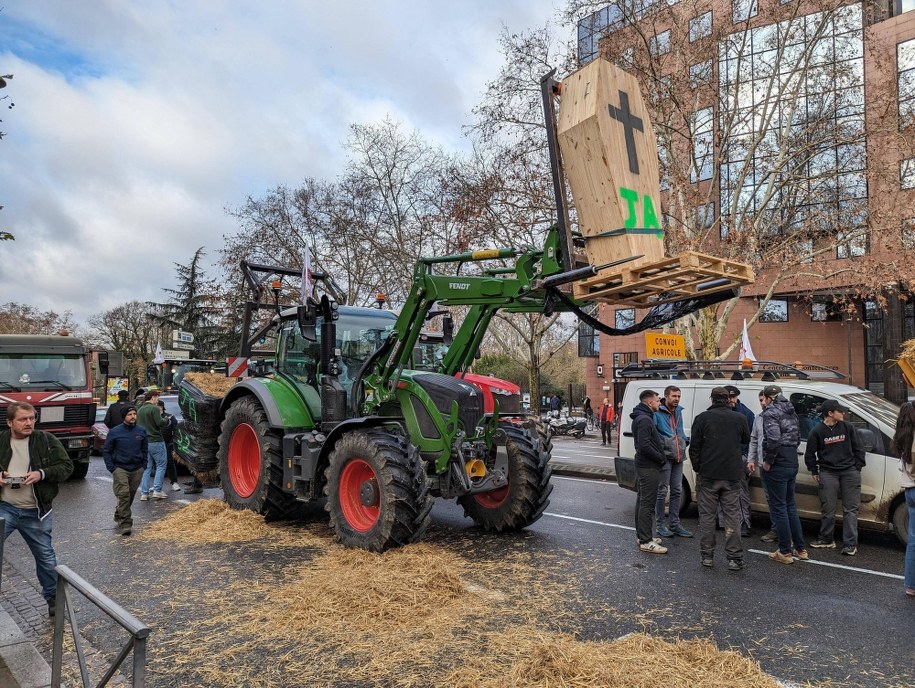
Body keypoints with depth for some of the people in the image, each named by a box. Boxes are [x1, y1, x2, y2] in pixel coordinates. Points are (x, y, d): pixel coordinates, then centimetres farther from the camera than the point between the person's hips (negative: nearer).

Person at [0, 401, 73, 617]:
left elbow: (66, 466, -2)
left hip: (35, 512, 0)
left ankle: (53, 597, 30)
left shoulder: (47, 441, -5)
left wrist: (42, 474, -18)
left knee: (46, 556, 13)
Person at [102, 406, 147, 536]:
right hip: (120, 469, -3)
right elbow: (106, 451, 2)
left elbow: (145, 450, 14)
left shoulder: (141, 431, 4)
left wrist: (144, 465, 5)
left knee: (131, 495, 11)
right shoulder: (115, 432, -4)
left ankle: (119, 515, 34)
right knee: (124, 494, -12)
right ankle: (125, 524, -8)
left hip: (137, 470, 3)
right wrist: (111, 468, -6)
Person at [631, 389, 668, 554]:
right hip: (649, 467, -11)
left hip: (644, 466, 11)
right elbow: (644, 446, -27)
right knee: (647, 503, -7)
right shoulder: (644, 420, -19)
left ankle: (642, 536, 27)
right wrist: (661, 458, -15)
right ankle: (646, 542, -3)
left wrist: (661, 456, 12)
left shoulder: (644, 417, 15)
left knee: (642, 501, 16)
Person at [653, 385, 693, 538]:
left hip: (678, 457, 8)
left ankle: (675, 524, 22)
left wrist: (684, 442, 13)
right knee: (662, 491, -1)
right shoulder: (658, 412, -11)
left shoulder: (678, 411, 15)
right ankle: (660, 525, 9)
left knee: (677, 491, 12)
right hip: (665, 457, -8)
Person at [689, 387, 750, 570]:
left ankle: (707, 556, 11)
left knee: (707, 515, 7)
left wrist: (697, 468, 8)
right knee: (732, 516, 6)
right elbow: (746, 440, 18)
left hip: (708, 475, -1)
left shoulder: (702, 418, -4)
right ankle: (734, 558, 7)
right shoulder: (739, 418, 1)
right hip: (732, 475, 1)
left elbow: (694, 447, -3)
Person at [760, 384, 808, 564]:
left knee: (778, 507, 1)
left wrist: (767, 461, -16)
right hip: (792, 463, 8)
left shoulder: (771, 412, -15)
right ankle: (800, 548, 25)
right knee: (790, 505, 18)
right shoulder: (790, 411, 13)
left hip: (777, 466, -8)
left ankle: (785, 552, 7)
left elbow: (774, 439, -26)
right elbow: (797, 436, 19)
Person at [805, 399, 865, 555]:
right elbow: (810, 454, 6)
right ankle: (826, 539, 17)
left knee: (850, 509, 1)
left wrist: (857, 468, 5)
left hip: (850, 472, 2)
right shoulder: (817, 431, -3)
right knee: (828, 509, 4)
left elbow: (858, 448, 10)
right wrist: (815, 472, 6)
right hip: (828, 473, -1)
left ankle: (850, 544, 4)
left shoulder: (847, 427, 3)